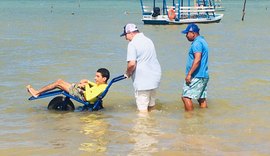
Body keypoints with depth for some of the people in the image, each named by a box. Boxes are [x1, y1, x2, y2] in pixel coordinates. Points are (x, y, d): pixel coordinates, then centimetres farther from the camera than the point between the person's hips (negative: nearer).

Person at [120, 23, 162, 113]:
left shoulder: (132, 44, -12)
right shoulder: (148, 40, 15)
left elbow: (132, 63, -22)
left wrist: (128, 73, -3)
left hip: (143, 80, -8)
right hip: (155, 76, 8)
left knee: (142, 108, -2)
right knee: (151, 105, 18)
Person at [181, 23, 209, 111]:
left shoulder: (197, 43, -14)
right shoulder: (202, 41, 19)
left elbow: (197, 59, -25)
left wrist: (189, 74, -25)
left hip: (196, 76, -10)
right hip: (204, 76, 10)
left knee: (186, 97, -9)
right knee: (202, 99, 12)